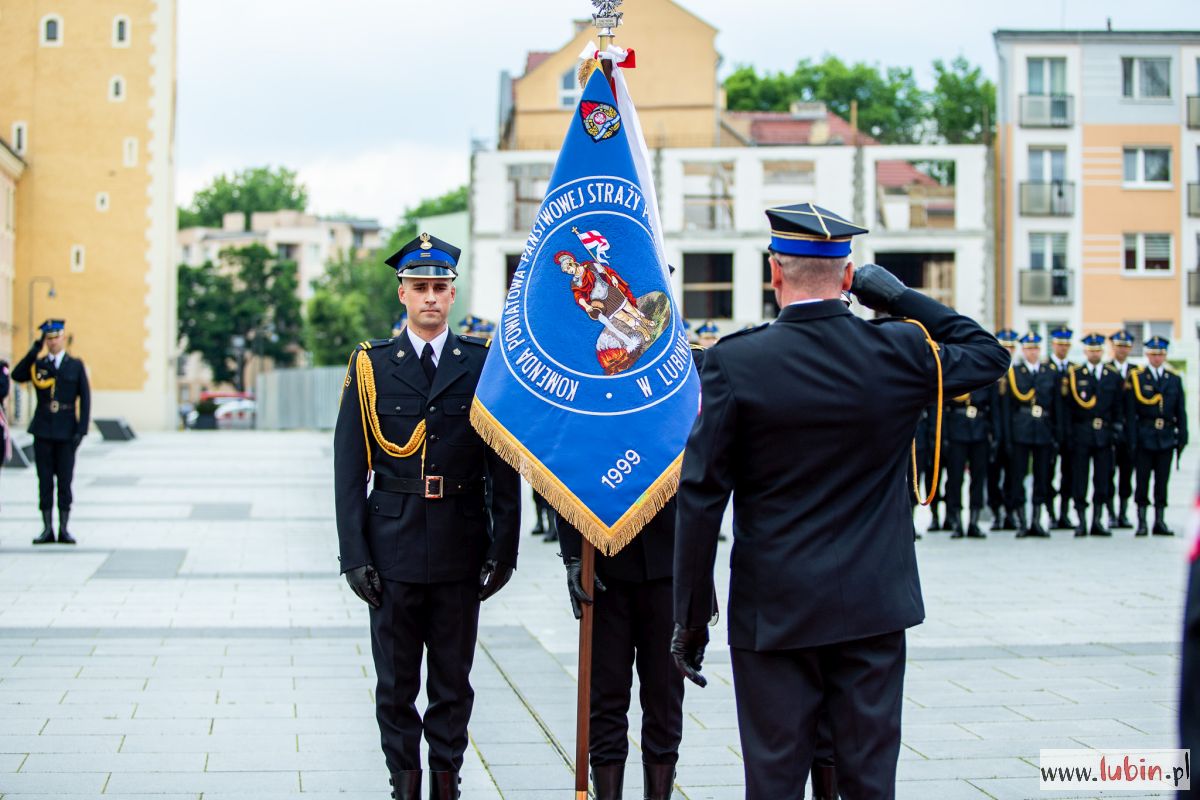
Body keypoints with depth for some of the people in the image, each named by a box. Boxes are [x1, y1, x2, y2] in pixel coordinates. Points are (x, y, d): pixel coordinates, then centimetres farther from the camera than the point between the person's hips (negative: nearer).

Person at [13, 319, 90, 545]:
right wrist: (34, 350, -17)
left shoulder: (76, 365, 4)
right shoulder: (38, 364, 6)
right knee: (44, 480, 3)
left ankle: (64, 529, 7)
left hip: (66, 432, -1)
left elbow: (85, 399, 2)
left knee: (65, 480, 1)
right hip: (43, 431, 1)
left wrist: (81, 429, -6)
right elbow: (17, 375, -13)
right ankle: (47, 528, 8)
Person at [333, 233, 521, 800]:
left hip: (461, 551, 0)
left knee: (453, 681, 9)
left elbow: (504, 466, 4)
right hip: (393, 550, 0)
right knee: (396, 682, 8)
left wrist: (504, 549, -1)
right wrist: (354, 555, -5)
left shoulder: (482, 364, 3)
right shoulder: (371, 366, 3)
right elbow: (349, 470, 1)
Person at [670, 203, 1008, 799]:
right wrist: (902, 297, 13)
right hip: (874, 612, 2)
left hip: (773, 614, -2)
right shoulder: (899, 352, -4)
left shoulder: (734, 364, -9)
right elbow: (989, 355, 16)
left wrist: (691, 618, -3)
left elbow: (701, 498, -10)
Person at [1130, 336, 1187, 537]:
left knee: (1162, 482, 6)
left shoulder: (1174, 379, 10)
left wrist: (1182, 438, 4)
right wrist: (1132, 438, -9)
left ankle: (1160, 522, 12)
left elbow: (1181, 411, 10)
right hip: (1144, 437, -3)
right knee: (1143, 481, -1)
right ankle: (1141, 523, 4)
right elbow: (1131, 411, -3)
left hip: (1166, 438, 3)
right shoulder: (1136, 377, 1)